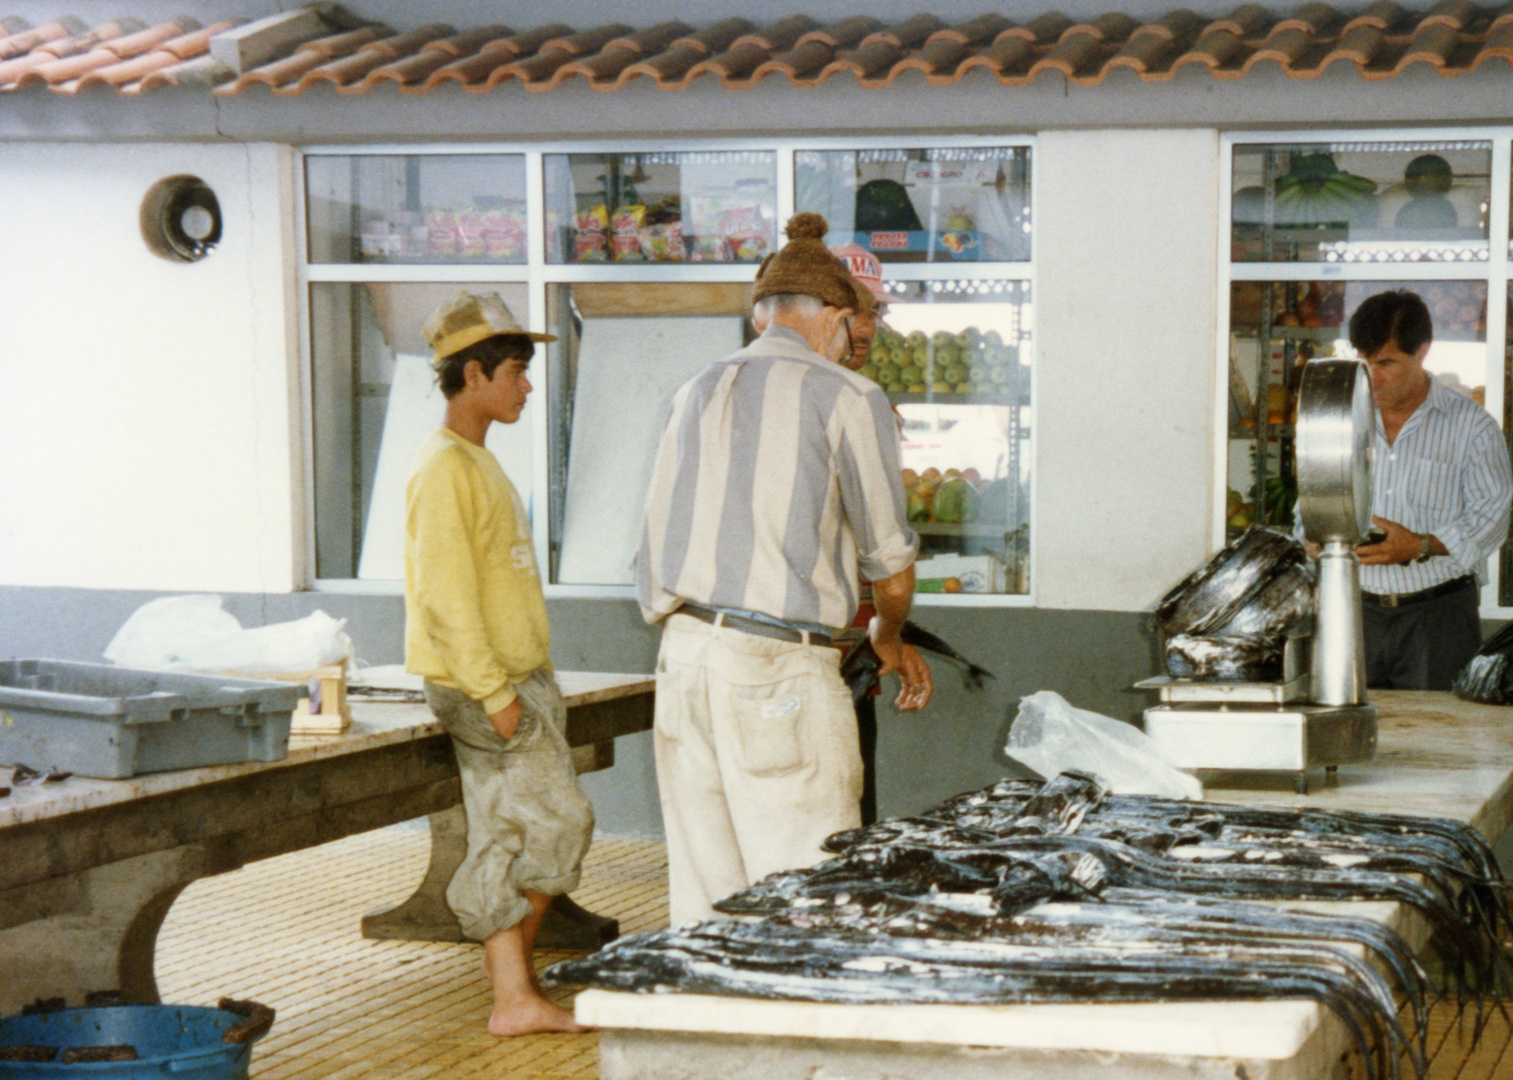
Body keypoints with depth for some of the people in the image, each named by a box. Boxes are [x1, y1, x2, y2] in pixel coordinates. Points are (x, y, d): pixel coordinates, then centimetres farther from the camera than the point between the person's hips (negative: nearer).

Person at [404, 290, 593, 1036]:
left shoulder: (479, 463, 16)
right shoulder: (445, 469, -15)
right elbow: (447, 594, -20)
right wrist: (495, 692, -22)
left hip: (516, 680, 9)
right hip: (484, 686, -9)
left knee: (510, 837, 8)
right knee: (559, 821, -8)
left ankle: (515, 996, 10)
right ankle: (515, 993, 1)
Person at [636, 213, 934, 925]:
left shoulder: (697, 394, 16)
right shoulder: (847, 398, -3)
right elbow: (890, 560, 3)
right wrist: (890, 637, 23)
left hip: (683, 654, 7)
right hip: (780, 675, -6)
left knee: (703, 900, 10)